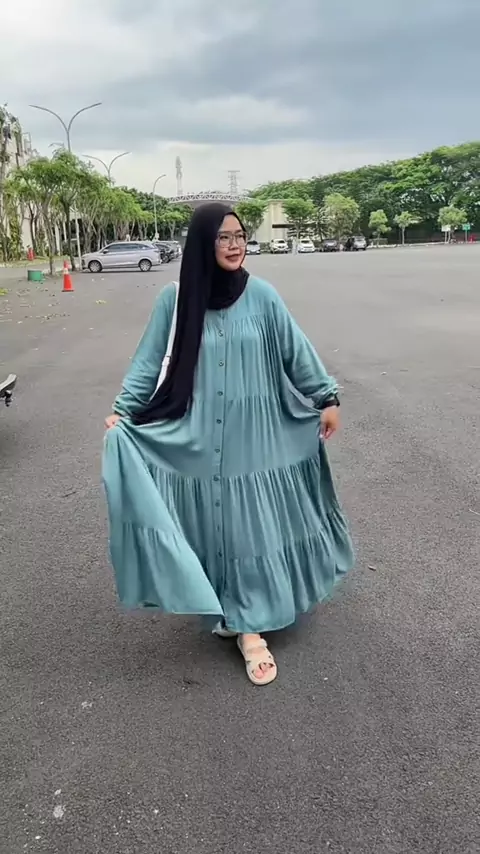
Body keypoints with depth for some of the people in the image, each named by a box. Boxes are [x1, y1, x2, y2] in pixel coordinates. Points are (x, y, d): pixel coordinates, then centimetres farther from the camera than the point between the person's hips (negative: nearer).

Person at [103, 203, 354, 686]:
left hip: (254, 433, 1)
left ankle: (247, 625, 20)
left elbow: (296, 351, 3)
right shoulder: (175, 299, -4)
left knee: (253, 523, 6)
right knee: (213, 524, 6)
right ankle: (231, 613, 25)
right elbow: (149, 360, 0)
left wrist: (327, 398, 5)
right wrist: (122, 412, -8)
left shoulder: (261, 295, -3)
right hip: (198, 436, 0)